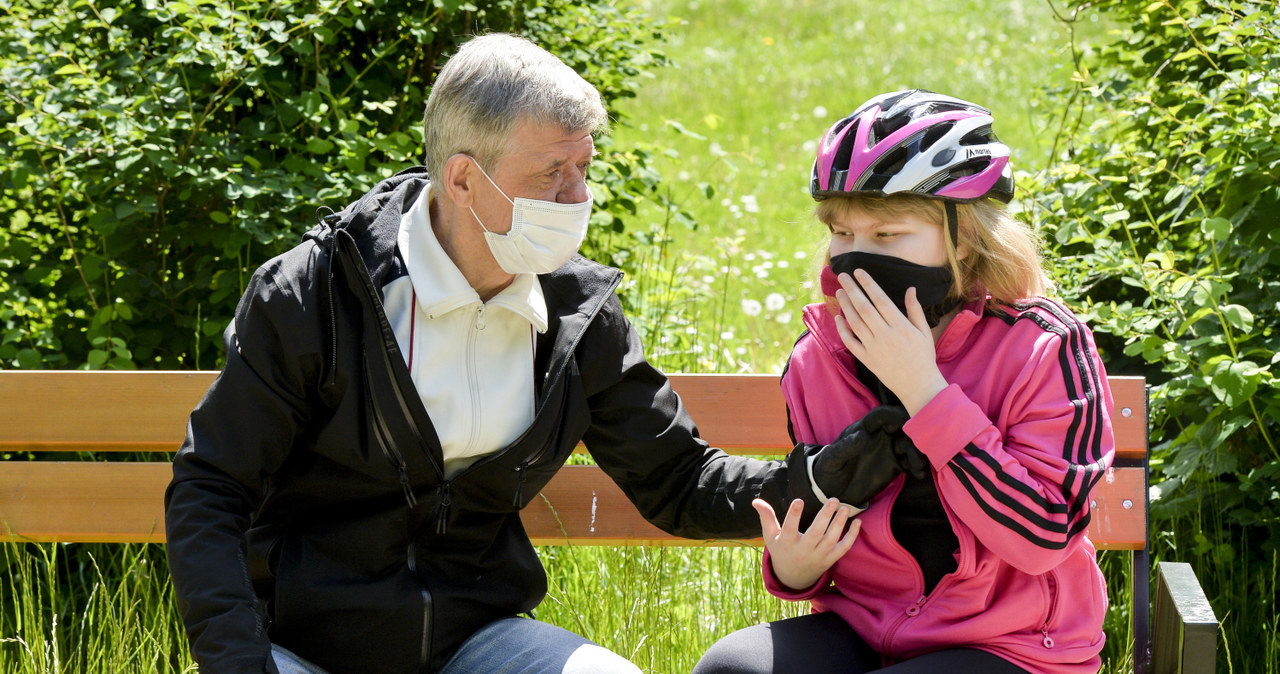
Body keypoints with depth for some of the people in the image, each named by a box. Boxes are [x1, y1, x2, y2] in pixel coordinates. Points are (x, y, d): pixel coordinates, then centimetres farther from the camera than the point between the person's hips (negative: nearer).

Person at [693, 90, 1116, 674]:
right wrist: (794, 567, -11)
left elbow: (1041, 537, -21)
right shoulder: (818, 359, 2)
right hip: (861, 627, 5)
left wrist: (922, 389, -22)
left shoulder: (1043, 347, -11)